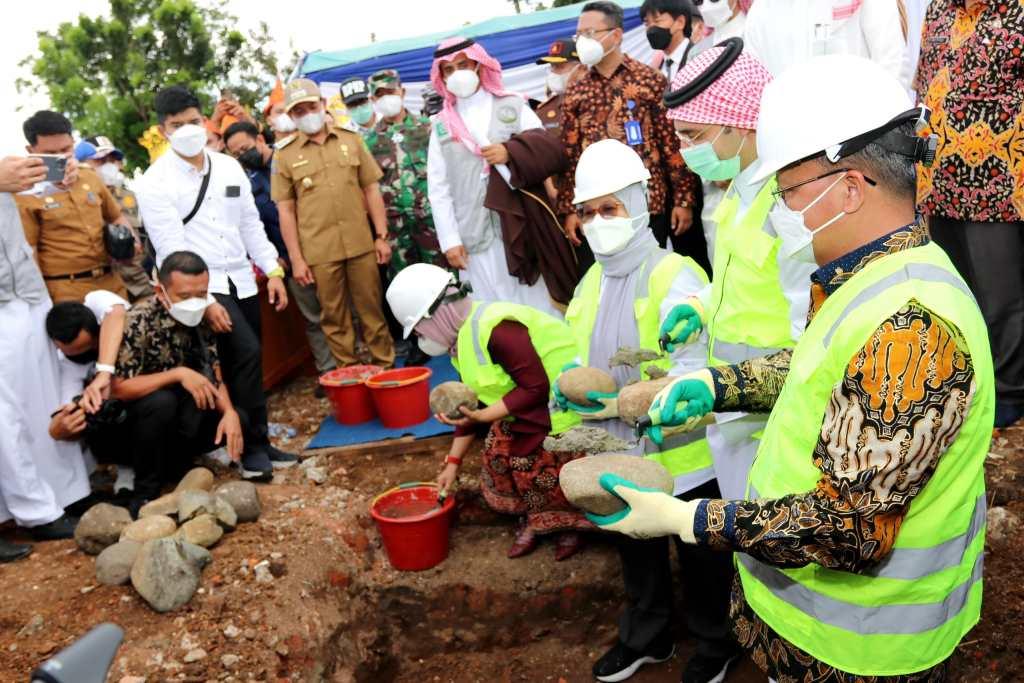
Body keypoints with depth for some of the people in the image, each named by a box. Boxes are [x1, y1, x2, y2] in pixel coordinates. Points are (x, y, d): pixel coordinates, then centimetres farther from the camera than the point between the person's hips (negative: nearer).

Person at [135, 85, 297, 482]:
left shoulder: (229, 167, 9)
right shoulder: (155, 182, -7)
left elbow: (251, 224, 13)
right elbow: (171, 248, -12)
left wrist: (273, 271, 5)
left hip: (242, 280, 5)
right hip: (201, 286, -5)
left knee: (246, 365, 8)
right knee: (246, 354, -19)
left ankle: (258, 443, 21)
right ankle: (253, 450, -6)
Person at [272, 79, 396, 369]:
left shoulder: (351, 139, 6)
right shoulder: (284, 154, 1)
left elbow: (371, 190, 8)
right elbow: (285, 210, 1)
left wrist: (382, 235, 3)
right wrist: (296, 258, -3)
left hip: (361, 244, 1)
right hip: (319, 251, -1)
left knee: (373, 309, 9)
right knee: (334, 317, 7)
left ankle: (386, 366, 22)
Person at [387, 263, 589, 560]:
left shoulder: (496, 329, -28)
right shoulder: (463, 337, 5)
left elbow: (536, 388, -27)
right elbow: (472, 405, 13)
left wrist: (482, 416, -27)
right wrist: (453, 461, 15)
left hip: (562, 409, -9)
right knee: (498, 460, 3)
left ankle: (571, 523, 25)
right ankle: (535, 518, 22)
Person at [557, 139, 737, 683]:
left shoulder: (675, 275, -21)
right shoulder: (593, 280, 3)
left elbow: (692, 371, -28)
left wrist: (623, 403, -38)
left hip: (681, 454, -7)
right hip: (619, 453, 7)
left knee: (701, 557, 16)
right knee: (637, 553, 26)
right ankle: (645, 638, 48)